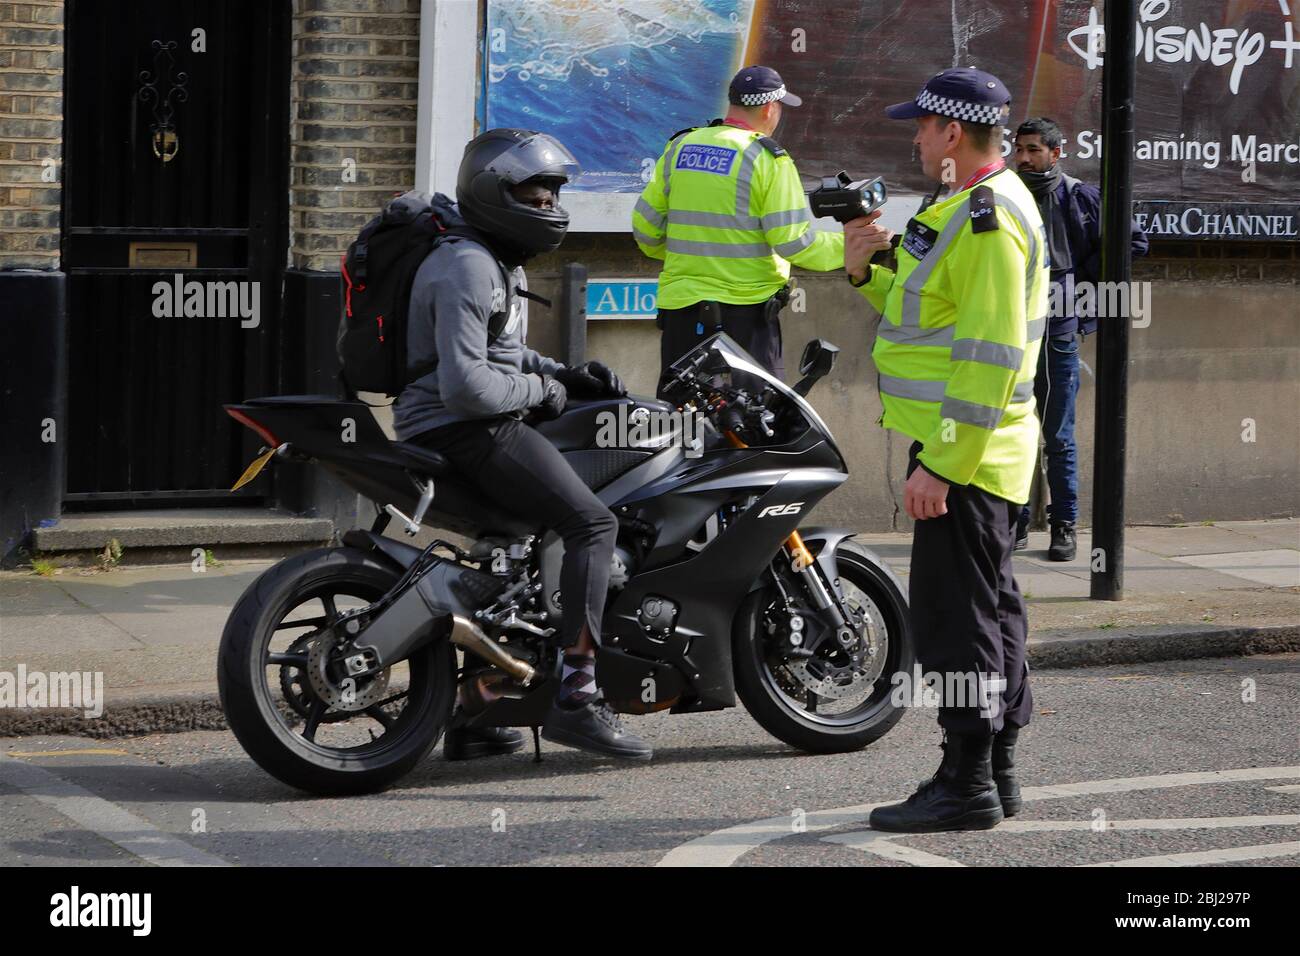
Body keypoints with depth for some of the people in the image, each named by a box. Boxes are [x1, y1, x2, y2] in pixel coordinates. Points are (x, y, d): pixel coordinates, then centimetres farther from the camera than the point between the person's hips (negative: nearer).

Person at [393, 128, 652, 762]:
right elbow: (465, 384, -25)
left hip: (482, 428, 11)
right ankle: (575, 696, -26)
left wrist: (566, 375, 15)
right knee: (591, 522, -19)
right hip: (465, 431, -11)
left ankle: (472, 714, 32)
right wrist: (539, 389, -11)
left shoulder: (499, 263, 18)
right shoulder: (468, 266, -16)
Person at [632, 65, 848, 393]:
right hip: (745, 313, -5)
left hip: (680, 305, 5)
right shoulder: (768, 160, -9)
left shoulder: (680, 147, 7)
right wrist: (852, 245, 2)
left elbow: (644, 227, 10)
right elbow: (795, 243, -13)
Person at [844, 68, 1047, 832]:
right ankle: (996, 770, 22)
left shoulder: (989, 219, -18)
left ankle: (967, 784, -4)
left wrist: (941, 463, -24)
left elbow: (991, 354, -24)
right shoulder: (982, 206, 16)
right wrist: (869, 275, 8)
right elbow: (940, 314, 22)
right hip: (977, 449, 11)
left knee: (957, 612, -8)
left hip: (963, 455, -11)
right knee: (990, 605, 15)